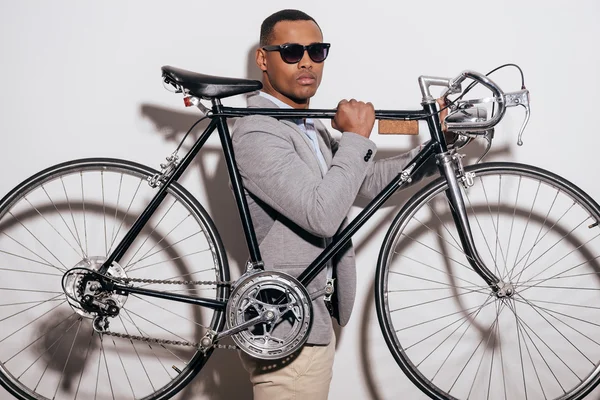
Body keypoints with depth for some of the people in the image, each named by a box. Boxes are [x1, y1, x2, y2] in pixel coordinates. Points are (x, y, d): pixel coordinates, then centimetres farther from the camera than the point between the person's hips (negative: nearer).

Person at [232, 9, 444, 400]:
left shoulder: (311, 128, 13)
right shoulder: (257, 133, -19)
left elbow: (367, 181, 17)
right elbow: (322, 214, -28)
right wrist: (356, 137, -19)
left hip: (310, 318, 10)